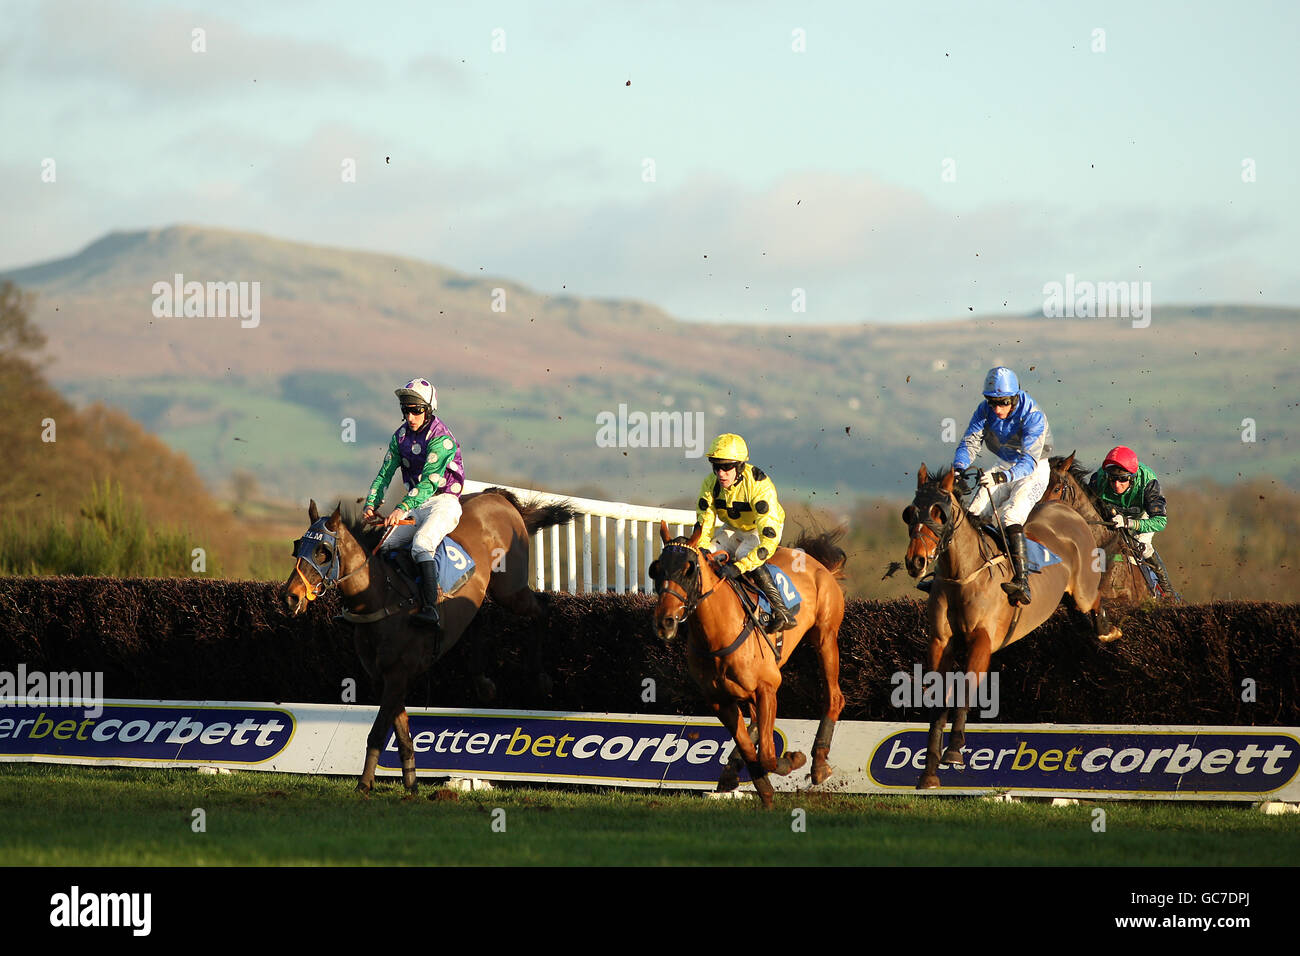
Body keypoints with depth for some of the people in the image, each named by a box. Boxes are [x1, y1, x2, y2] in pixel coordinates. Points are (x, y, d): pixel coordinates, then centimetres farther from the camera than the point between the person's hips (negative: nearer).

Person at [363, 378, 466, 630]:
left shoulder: (442, 438, -16)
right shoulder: (401, 436, 7)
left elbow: (429, 482, -25)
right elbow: (385, 473, 7)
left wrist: (402, 508, -35)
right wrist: (371, 504, -10)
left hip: (443, 502, -7)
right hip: (416, 505, 7)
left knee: (422, 543, -32)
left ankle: (431, 609, -41)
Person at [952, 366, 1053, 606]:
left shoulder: (1033, 417, -27)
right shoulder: (985, 411, -11)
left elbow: (1029, 460, -35)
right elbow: (970, 442, -9)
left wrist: (1002, 476, -52)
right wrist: (957, 469, -30)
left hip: (1035, 471, -6)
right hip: (1007, 467, 6)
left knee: (1011, 516, -29)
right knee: (974, 514, -10)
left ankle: (1022, 581, -38)